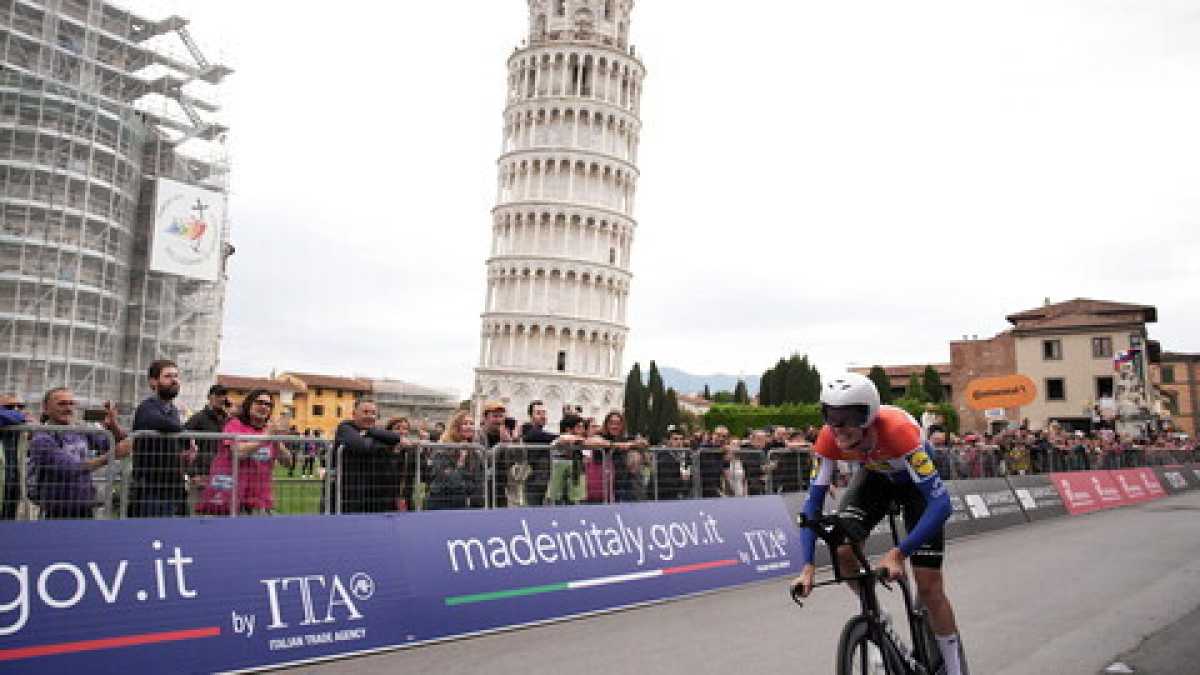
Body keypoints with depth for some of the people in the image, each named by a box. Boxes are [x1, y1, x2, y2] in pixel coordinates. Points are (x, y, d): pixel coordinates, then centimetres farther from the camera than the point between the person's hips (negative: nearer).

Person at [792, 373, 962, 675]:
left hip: (915, 480, -3)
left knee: (929, 587, -7)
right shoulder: (830, 438, -30)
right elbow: (813, 502, -24)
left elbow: (941, 503, -43)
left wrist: (899, 553, -48)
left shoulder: (898, 430, -43)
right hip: (875, 475, 3)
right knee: (842, 550, -19)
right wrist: (807, 566, -33)